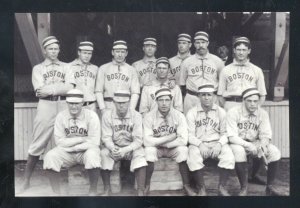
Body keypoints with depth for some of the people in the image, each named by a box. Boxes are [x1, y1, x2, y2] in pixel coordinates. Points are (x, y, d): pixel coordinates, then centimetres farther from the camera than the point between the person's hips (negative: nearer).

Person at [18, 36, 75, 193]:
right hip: (46, 106, -1)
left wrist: (50, 88, -6)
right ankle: (26, 180, 6)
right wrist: (61, 86, -2)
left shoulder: (65, 67, 16)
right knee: (37, 144, -2)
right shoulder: (38, 68, 12)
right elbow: (40, 91, -4)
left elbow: (70, 88, 0)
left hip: (64, 106, 2)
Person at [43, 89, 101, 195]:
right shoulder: (61, 116, -1)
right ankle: (56, 193, -10)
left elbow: (94, 142, -14)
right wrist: (81, 139, -14)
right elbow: (59, 141, -5)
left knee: (92, 155, -35)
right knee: (50, 157, -25)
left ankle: (93, 191, -14)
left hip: (85, 150, -2)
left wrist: (69, 143, -15)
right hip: (66, 153, 2)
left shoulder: (91, 116, -9)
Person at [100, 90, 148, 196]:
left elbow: (138, 140, -14)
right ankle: (107, 190, -15)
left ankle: (141, 191, -29)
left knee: (140, 154, -32)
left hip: (131, 147, -1)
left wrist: (125, 150, -31)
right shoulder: (107, 115, -5)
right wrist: (113, 148, -30)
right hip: (114, 147, 1)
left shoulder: (136, 116, -9)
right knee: (103, 154, -29)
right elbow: (106, 138, -8)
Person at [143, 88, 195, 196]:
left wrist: (158, 142, -19)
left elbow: (183, 140, -22)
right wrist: (169, 138, -22)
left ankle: (186, 185, -15)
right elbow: (147, 141, -22)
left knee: (183, 149, -29)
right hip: (156, 149, 0)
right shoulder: (149, 117, -13)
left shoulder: (179, 116, -12)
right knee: (149, 150, -31)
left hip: (173, 149, 0)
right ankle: (146, 186, -16)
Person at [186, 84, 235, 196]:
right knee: (193, 154, -33)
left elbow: (224, 133, 3)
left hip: (217, 143, 1)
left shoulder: (221, 112, 8)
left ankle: (222, 187, -16)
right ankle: (201, 188, -20)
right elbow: (190, 135, -2)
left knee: (228, 154, -29)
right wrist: (200, 144, -20)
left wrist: (219, 144, -17)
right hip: (198, 144, -1)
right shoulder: (192, 113, 4)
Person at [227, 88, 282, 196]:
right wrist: (248, 145, -33)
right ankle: (244, 188, -22)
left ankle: (270, 186, -5)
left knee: (275, 152, -21)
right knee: (239, 151, -37)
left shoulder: (263, 113, -2)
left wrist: (263, 144, -29)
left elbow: (266, 135, -5)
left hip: (255, 143, 4)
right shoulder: (233, 112, -14)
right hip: (238, 143, -3)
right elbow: (231, 137, -19)